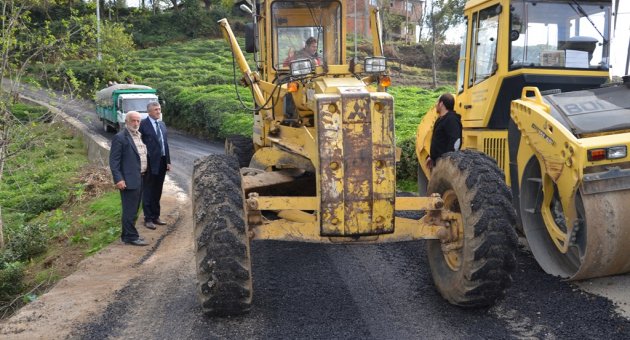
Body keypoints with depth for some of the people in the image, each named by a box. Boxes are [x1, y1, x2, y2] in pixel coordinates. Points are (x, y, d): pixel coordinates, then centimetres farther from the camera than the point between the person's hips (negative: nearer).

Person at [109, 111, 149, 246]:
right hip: (129, 180, -9)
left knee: (134, 209, 16)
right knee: (130, 210, -2)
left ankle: (128, 234, 27)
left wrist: (144, 174, 12)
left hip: (140, 178, 9)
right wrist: (118, 179, -19)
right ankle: (131, 237, 6)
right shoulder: (120, 137, -11)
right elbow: (114, 161, -13)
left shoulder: (139, 136, 14)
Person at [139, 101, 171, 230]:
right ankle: (148, 219, 12)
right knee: (148, 192, 3)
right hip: (150, 162, -6)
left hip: (162, 162, 6)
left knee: (157, 191, 15)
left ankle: (155, 216, 26)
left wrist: (168, 161, 11)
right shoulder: (143, 124, -9)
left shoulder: (162, 125, 12)